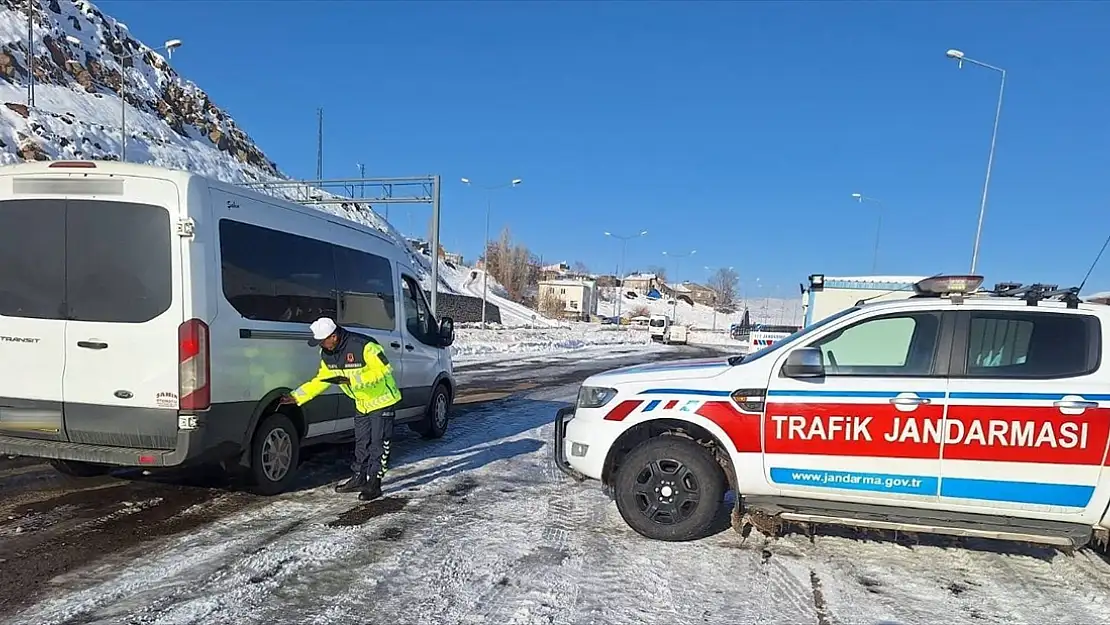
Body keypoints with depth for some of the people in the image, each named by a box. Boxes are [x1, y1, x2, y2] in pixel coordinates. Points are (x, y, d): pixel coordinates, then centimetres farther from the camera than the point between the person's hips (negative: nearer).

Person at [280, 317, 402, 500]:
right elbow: (320, 380, 6)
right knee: (361, 442, 16)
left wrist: (351, 379, -34)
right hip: (362, 403, 8)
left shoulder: (364, 346, -30)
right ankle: (358, 478, 28)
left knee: (378, 443, -4)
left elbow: (383, 370, -31)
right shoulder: (327, 354, -3)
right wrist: (296, 396, -2)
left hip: (381, 400, -8)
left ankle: (374, 484, 3)